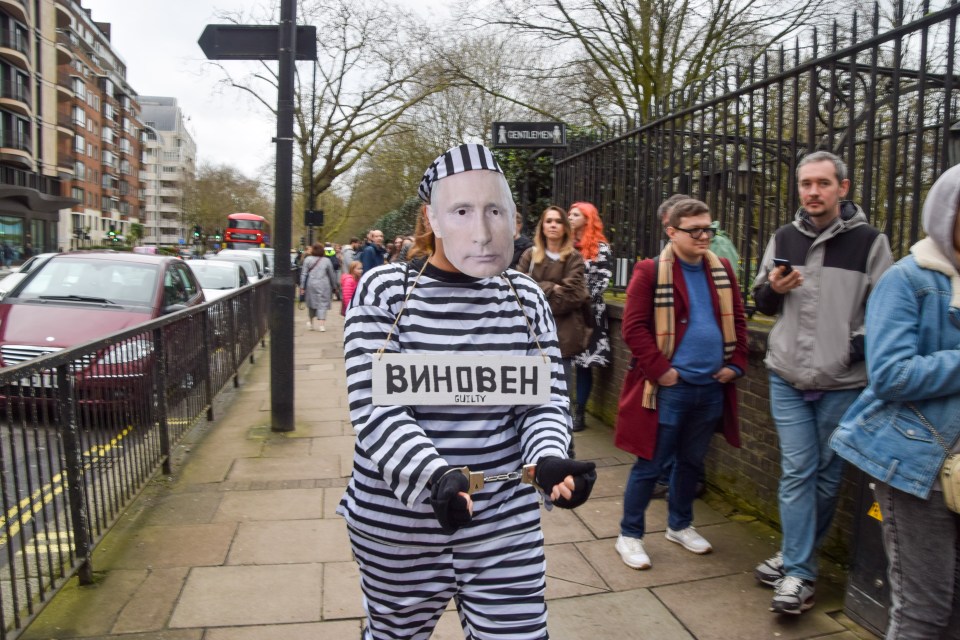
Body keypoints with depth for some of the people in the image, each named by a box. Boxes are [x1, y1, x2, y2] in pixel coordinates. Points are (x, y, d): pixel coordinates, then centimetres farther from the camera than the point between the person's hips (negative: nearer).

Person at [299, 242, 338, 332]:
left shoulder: (308, 259, 3)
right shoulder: (326, 260, 3)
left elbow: (304, 274, 0)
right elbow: (331, 275, 7)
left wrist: (302, 287, 4)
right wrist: (334, 286, 16)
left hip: (311, 285, 1)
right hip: (323, 285, -1)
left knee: (311, 304, 15)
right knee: (322, 304, -1)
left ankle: (310, 322, 17)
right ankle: (321, 324, -9)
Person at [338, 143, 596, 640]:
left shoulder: (526, 297, -1)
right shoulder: (384, 291, -11)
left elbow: (545, 401, -2)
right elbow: (376, 411, -17)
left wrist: (549, 460, -23)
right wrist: (434, 477, -34)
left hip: (507, 524, 2)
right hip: (399, 524, -1)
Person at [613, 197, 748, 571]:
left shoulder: (722, 270, 9)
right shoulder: (650, 272, -10)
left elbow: (737, 320, 15)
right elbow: (634, 328, -13)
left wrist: (736, 363, 5)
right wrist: (661, 370, -16)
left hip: (712, 387, 6)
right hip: (669, 388, -6)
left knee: (692, 462, 19)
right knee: (650, 465, 3)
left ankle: (679, 526, 39)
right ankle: (630, 536, 19)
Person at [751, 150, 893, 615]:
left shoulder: (869, 241, -2)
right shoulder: (783, 239, 8)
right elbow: (761, 302, 15)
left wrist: (862, 343, -14)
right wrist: (772, 288, -7)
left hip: (842, 383, -2)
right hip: (787, 378, 2)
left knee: (827, 476, 9)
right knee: (796, 472, 2)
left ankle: (794, 559, 26)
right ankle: (799, 574, 10)